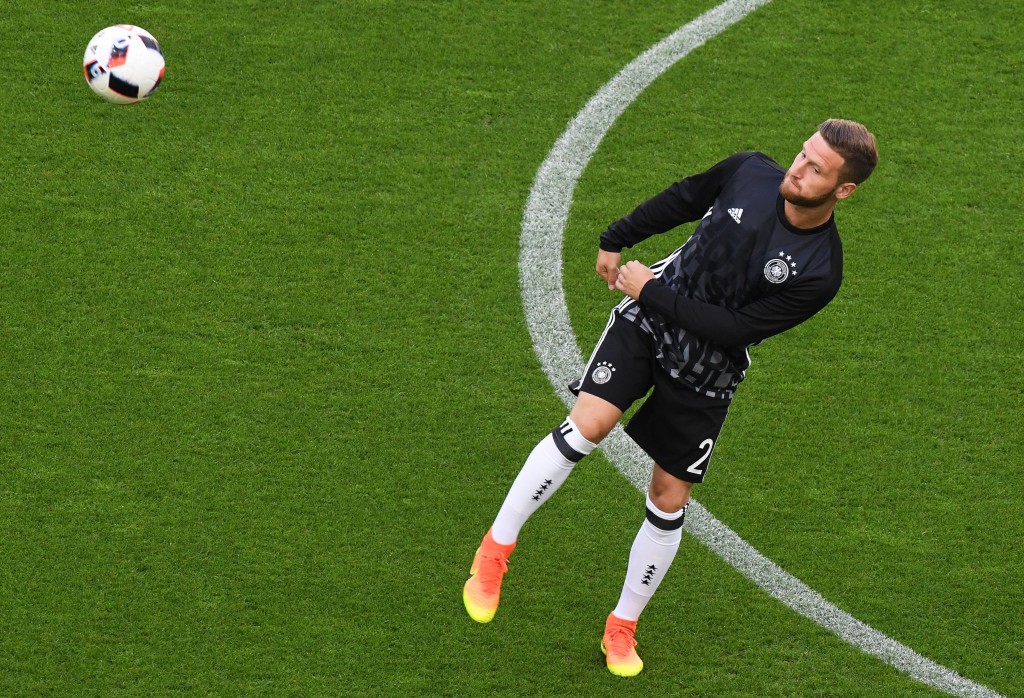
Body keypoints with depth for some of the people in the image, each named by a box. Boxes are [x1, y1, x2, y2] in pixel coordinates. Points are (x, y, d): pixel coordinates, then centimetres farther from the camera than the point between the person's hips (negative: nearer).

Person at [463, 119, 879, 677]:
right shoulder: (749, 172, -13)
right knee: (586, 424, -20)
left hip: (705, 376, -1)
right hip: (646, 322, 1)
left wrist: (652, 291, -20)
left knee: (669, 501, 5)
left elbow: (734, 330, -22)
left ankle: (622, 629, 25)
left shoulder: (819, 273, -23)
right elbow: (682, 199, 8)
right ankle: (496, 548, -4)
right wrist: (616, 240, 17)